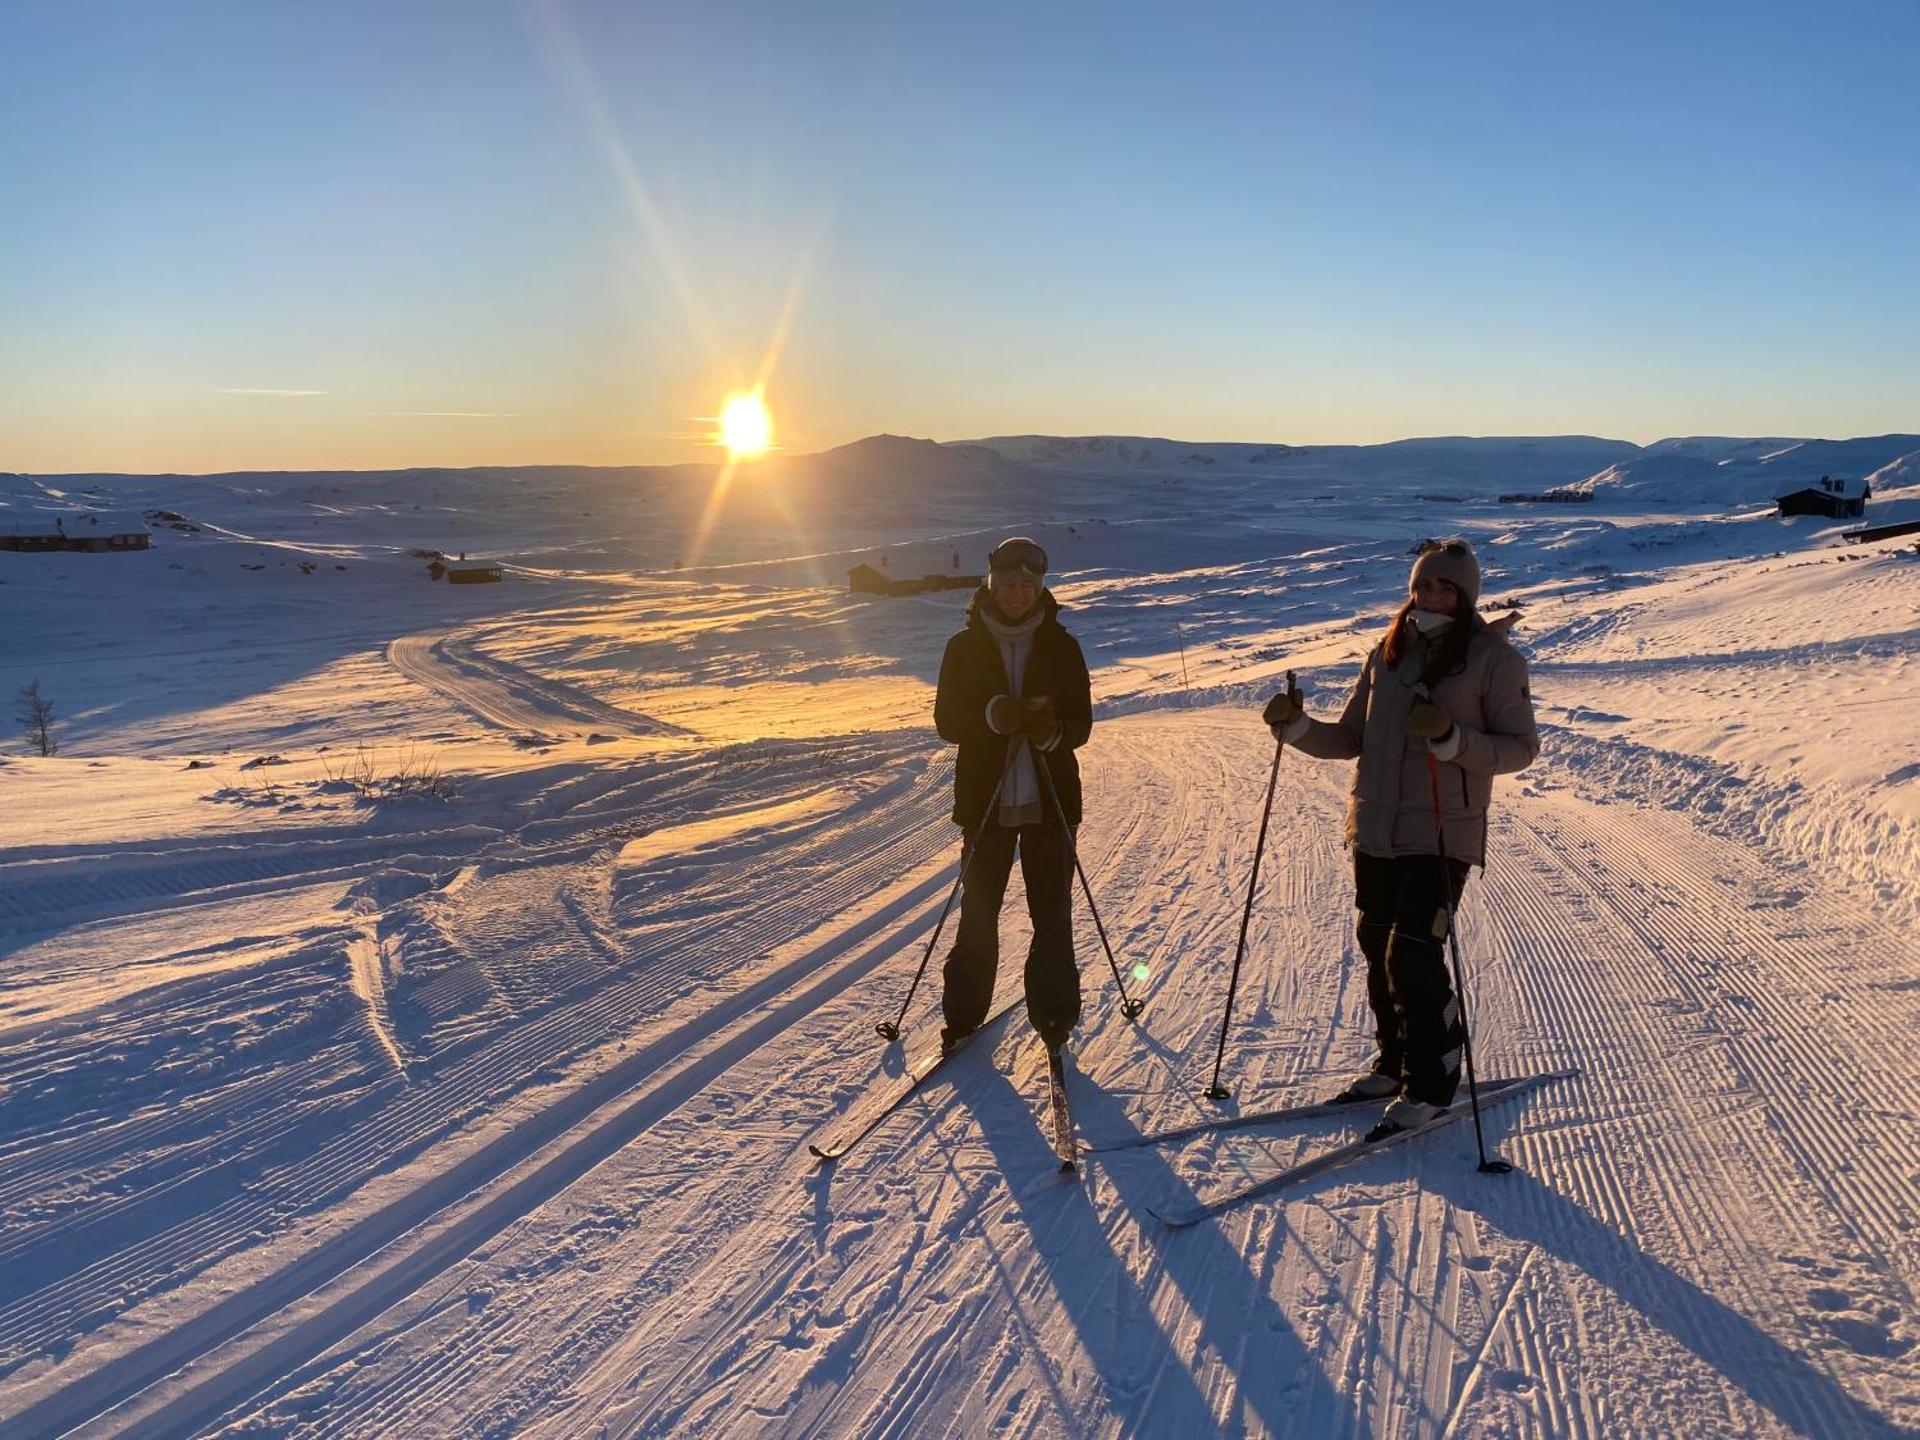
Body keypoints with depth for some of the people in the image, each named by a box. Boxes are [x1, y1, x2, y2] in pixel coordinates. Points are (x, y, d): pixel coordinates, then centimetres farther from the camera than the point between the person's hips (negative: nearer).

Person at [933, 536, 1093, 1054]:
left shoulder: (1061, 647, 2)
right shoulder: (964, 648, 1)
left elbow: (1081, 723, 1)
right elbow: (947, 721, -3)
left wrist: (1053, 732, -22)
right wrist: (993, 715, -22)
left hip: (1050, 799, 0)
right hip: (985, 798, 0)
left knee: (1053, 915, 3)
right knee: (978, 913, 4)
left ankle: (1054, 1014, 18)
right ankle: (964, 1012, 20)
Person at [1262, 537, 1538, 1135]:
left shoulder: (1493, 658, -6)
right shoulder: (1388, 654, 9)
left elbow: (1521, 747, -7)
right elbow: (1350, 738, 12)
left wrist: (1450, 738, -22)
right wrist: (1296, 726, -5)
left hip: (1442, 834, -6)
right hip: (1375, 830, 6)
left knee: (1412, 957, -9)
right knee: (1378, 950, 14)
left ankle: (1430, 1082, 10)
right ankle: (1395, 1061, 33)